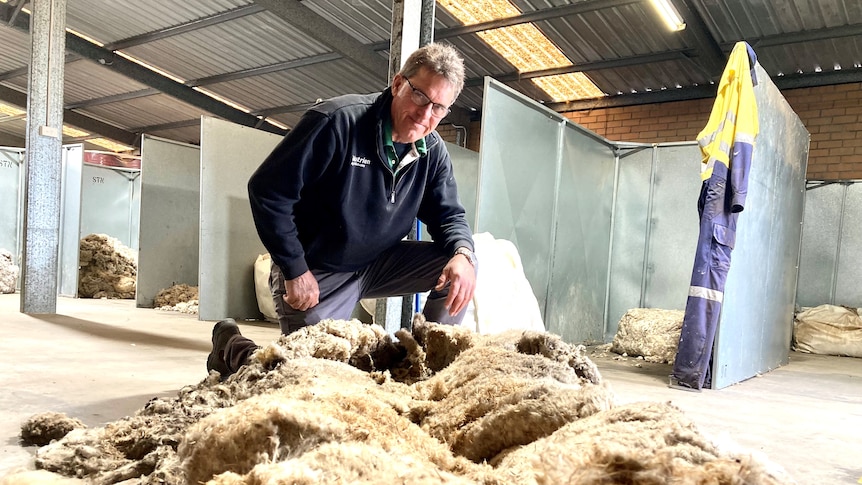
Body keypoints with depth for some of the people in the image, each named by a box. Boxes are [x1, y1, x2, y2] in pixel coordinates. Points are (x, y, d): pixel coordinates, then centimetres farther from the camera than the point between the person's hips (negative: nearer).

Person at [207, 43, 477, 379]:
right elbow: (267, 190, -21)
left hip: (378, 264, 6)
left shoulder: (433, 152, -3)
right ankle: (231, 346, 21)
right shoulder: (338, 121, -22)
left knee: (461, 268, -12)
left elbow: (448, 215, 2)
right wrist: (295, 270, -19)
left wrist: (462, 253, -23)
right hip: (316, 272, -5)